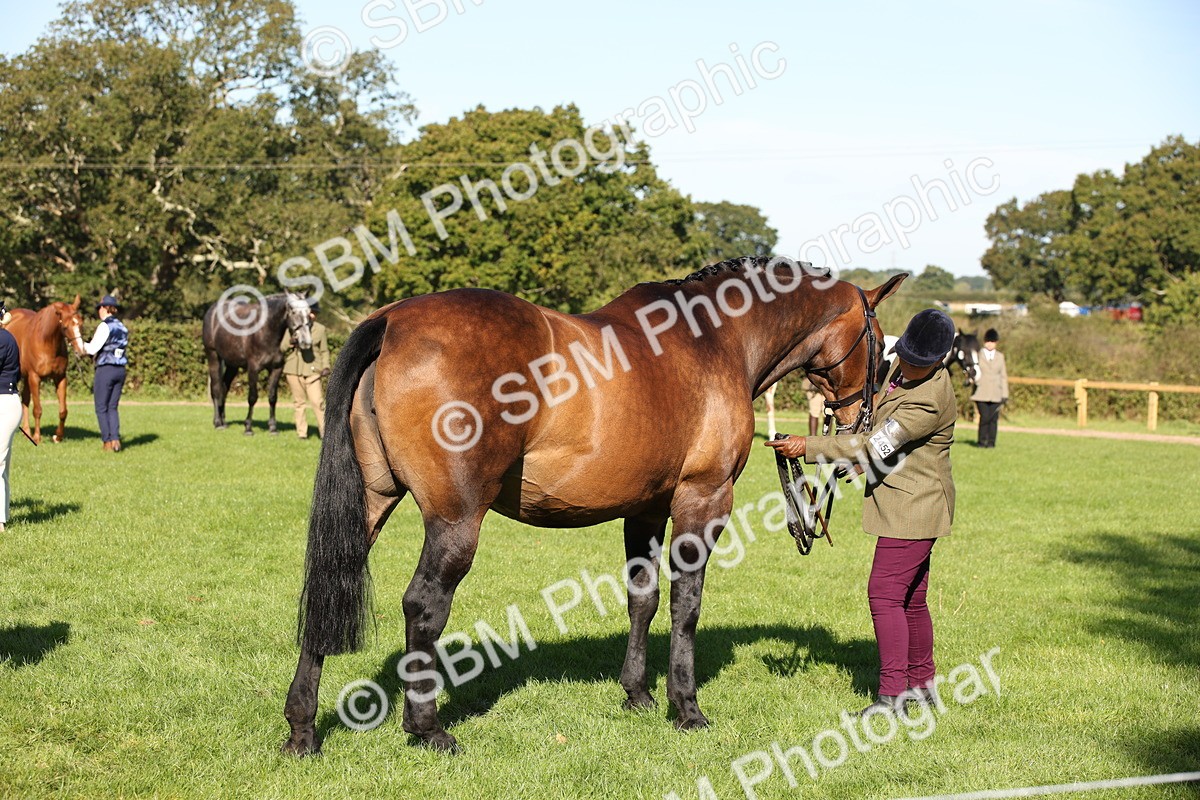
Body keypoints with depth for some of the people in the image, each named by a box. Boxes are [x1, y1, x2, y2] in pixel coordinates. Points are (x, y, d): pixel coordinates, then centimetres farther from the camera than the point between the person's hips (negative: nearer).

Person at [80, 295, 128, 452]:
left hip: (106, 369, -7)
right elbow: (122, 348, 11)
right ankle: (115, 439, 1)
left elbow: (93, 349, -14)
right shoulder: (123, 327, 10)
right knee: (112, 407, 13)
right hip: (120, 370, 7)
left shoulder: (105, 326, -12)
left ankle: (108, 441, 2)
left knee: (101, 408, 3)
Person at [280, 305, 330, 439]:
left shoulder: (320, 329, 8)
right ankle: (302, 432, 13)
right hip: (293, 369, 2)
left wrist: (326, 367, -4)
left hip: (312, 370, -2)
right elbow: (282, 348, 9)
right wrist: (290, 343, -12)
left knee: (317, 401, -13)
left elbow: (324, 351, 11)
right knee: (299, 402, 6)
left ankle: (324, 430, -3)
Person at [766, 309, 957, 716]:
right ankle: (922, 683, 28)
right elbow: (879, 424, 24)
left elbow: (875, 445, -27)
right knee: (910, 597, 17)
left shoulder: (929, 401, -26)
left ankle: (893, 694, -10)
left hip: (913, 507, -10)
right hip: (905, 503, 10)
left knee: (884, 592, -12)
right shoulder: (904, 372, 6)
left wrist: (808, 448, -25)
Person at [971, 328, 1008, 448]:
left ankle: (991, 441, 9)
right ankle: (982, 440, 1)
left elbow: (1003, 376, 13)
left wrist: (1005, 394, 7)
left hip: (995, 393, 2)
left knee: (993, 418, 0)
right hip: (981, 392, -2)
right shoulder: (978, 355, 5)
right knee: (984, 417, -10)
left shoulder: (1000, 356, 13)